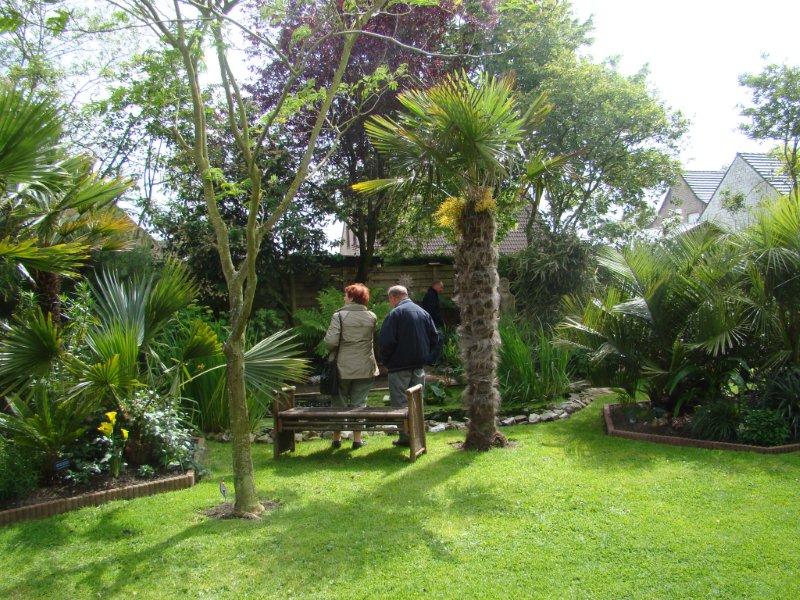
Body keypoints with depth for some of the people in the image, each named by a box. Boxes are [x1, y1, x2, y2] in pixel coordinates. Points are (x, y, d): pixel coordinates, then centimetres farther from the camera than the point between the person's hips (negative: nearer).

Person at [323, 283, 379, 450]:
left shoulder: (339, 315, -11)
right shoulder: (372, 317, 0)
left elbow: (330, 341, -16)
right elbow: (374, 338, 8)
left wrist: (333, 350, 3)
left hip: (343, 367, -2)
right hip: (365, 367, 2)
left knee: (340, 403, 13)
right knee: (359, 403, 11)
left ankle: (337, 438, 21)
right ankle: (357, 439, 13)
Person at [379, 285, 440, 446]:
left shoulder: (395, 314, -12)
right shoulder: (423, 312, 8)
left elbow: (386, 342, -18)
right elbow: (435, 338, 9)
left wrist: (386, 360, -2)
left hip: (400, 366, -6)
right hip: (419, 366, 6)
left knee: (400, 403, 2)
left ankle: (406, 437, 2)